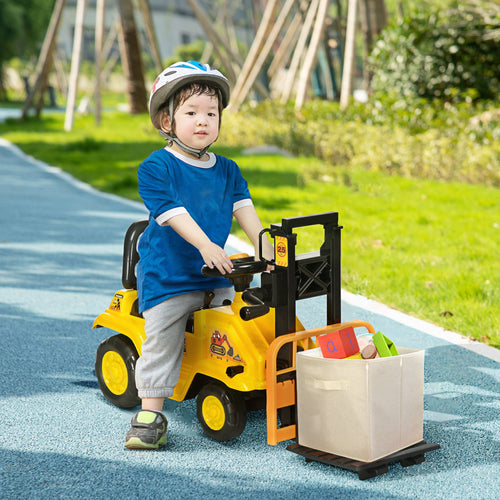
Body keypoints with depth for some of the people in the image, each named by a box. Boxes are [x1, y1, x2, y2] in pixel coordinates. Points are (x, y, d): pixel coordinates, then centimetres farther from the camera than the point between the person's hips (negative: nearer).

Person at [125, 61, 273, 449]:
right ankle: (151, 414, -1)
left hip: (214, 275, 5)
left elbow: (243, 208, 3)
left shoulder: (227, 170, 9)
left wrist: (263, 245, -12)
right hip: (166, 274, -5)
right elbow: (172, 213, -21)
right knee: (161, 340, -7)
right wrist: (205, 245, -32)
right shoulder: (156, 168, -10)